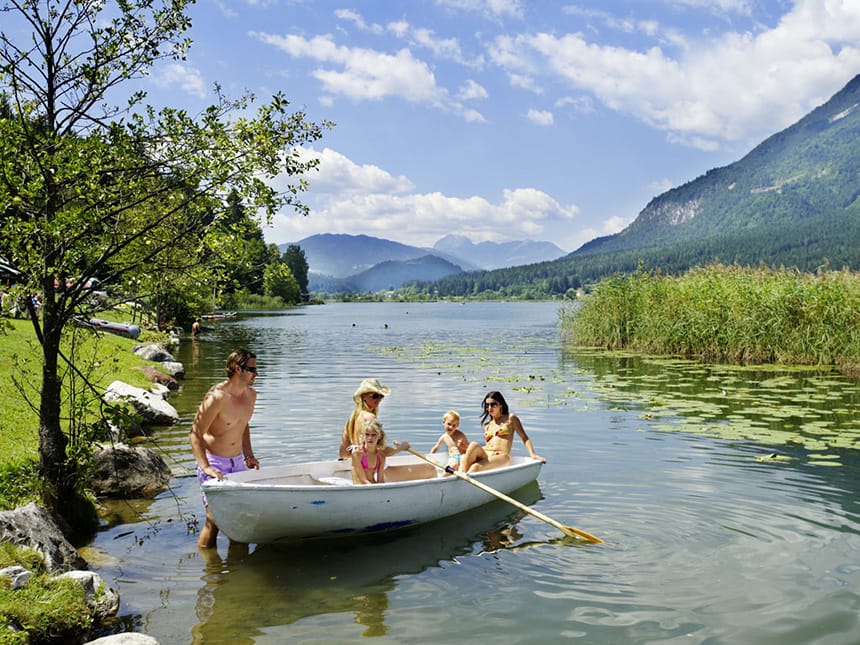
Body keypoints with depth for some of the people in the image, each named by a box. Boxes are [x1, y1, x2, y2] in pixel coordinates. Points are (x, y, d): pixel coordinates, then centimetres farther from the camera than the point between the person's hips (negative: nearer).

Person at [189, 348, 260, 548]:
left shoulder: (251, 394, 3)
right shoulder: (216, 397, -21)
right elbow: (195, 433, -20)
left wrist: (248, 455, 12)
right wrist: (205, 466, -29)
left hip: (237, 462, 7)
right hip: (214, 462, -7)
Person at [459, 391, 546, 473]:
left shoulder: (510, 419, 11)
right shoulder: (487, 425, 25)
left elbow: (524, 438, 9)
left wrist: (533, 455, -5)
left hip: (502, 457, -4)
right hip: (485, 456, 4)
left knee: (475, 467, -36)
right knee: (474, 445, -32)